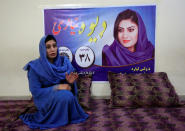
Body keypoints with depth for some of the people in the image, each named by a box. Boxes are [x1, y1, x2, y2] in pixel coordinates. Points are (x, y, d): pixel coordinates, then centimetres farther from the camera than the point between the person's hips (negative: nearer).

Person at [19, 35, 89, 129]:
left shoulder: (64, 61, -6)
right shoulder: (35, 66, -16)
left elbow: (69, 86, -1)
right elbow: (35, 91, -15)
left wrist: (70, 82, -26)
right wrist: (57, 87, -25)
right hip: (45, 98, -4)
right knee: (64, 95, -29)